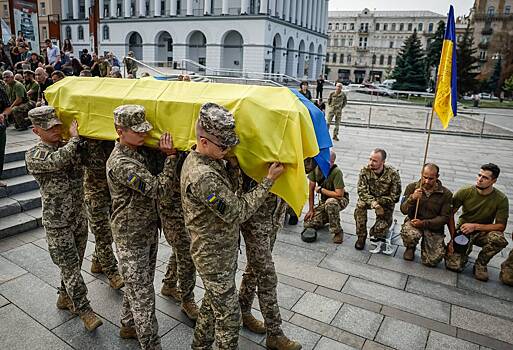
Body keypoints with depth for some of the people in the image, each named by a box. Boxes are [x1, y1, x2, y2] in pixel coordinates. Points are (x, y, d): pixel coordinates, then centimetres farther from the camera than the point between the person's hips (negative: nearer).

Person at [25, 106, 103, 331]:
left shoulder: (68, 147, 6)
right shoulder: (33, 156, -13)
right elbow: (58, 161, -32)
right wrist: (74, 137, -19)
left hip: (79, 217, 6)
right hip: (58, 224, -6)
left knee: (74, 263, 18)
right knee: (69, 266, 0)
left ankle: (65, 298, 38)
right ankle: (83, 309, 12)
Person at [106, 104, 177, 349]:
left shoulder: (138, 153, 5)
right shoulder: (120, 164, -25)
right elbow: (157, 188, -26)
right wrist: (170, 157, -21)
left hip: (148, 231, 9)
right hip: (131, 238, -9)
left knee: (137, 284, 23)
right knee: (143, 294, 2)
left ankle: (128, 326, 43)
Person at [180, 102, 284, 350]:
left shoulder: (208, 159, -2)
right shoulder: (202, 176, -33)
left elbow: (230, 192, 3)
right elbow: (237, 212, -27)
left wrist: (232, 162, -11)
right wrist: (269, 181, -23)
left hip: (222, 249, 10)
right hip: (215, 258, -10)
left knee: (213, 302, 28)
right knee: (228, 314, 9)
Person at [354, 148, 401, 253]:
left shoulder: (393, 174, -22)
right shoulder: (365, 171, -17)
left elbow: (394, 197, -18)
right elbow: (362, 191, -20)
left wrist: (378, 201, -27)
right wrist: (373, 202, -37)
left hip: (385, 202, -1)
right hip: (369, 199, 1)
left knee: (381, 227, -15)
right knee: (360, 205, -31)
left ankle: (376, 235, 26)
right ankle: (361, 237, -14)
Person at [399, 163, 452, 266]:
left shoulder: (446, 194, -5)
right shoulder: (412, 187, -3)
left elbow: (445, 218, -6)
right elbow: (404, 210, -6)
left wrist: (424, 223, -20)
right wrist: (412, 198, -27)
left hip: (433, 227, 0)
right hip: (413, 222, 0)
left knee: (432, 261, -12)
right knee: (409, 235, -36)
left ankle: (425, 243, 24)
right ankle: (410, 248, 3)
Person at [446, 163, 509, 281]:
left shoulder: (501, 199, -12)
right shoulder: (464, 192, -12)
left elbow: (501, 226, -11)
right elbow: (450, 214, -6)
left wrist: (475, 226, -23)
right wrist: (453, 237, -12)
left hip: (483, 232, 1)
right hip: (463, 230, -1)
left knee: (499, 239, -36)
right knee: (454, 266, -19)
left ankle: (480, 263, -5)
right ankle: (465, 252, 19)